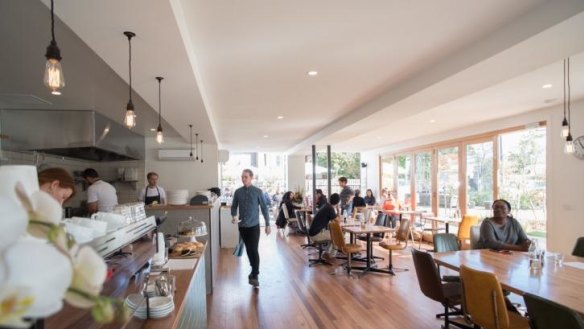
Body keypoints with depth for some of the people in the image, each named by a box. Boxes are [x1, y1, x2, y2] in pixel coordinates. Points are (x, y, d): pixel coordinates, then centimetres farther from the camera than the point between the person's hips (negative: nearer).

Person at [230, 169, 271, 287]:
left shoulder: (258, 192, -5)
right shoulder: (238, 192, 2)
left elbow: (264, 208, -2)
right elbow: (234, 206, 9)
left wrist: (267, 224, -2)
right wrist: (234, 216, -13)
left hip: (254, 226, -3)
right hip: (242, 226, 3)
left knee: (254, 250, -7)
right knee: (248, 250, 14)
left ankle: (254, 276, 1)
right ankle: (254, 270, 33)